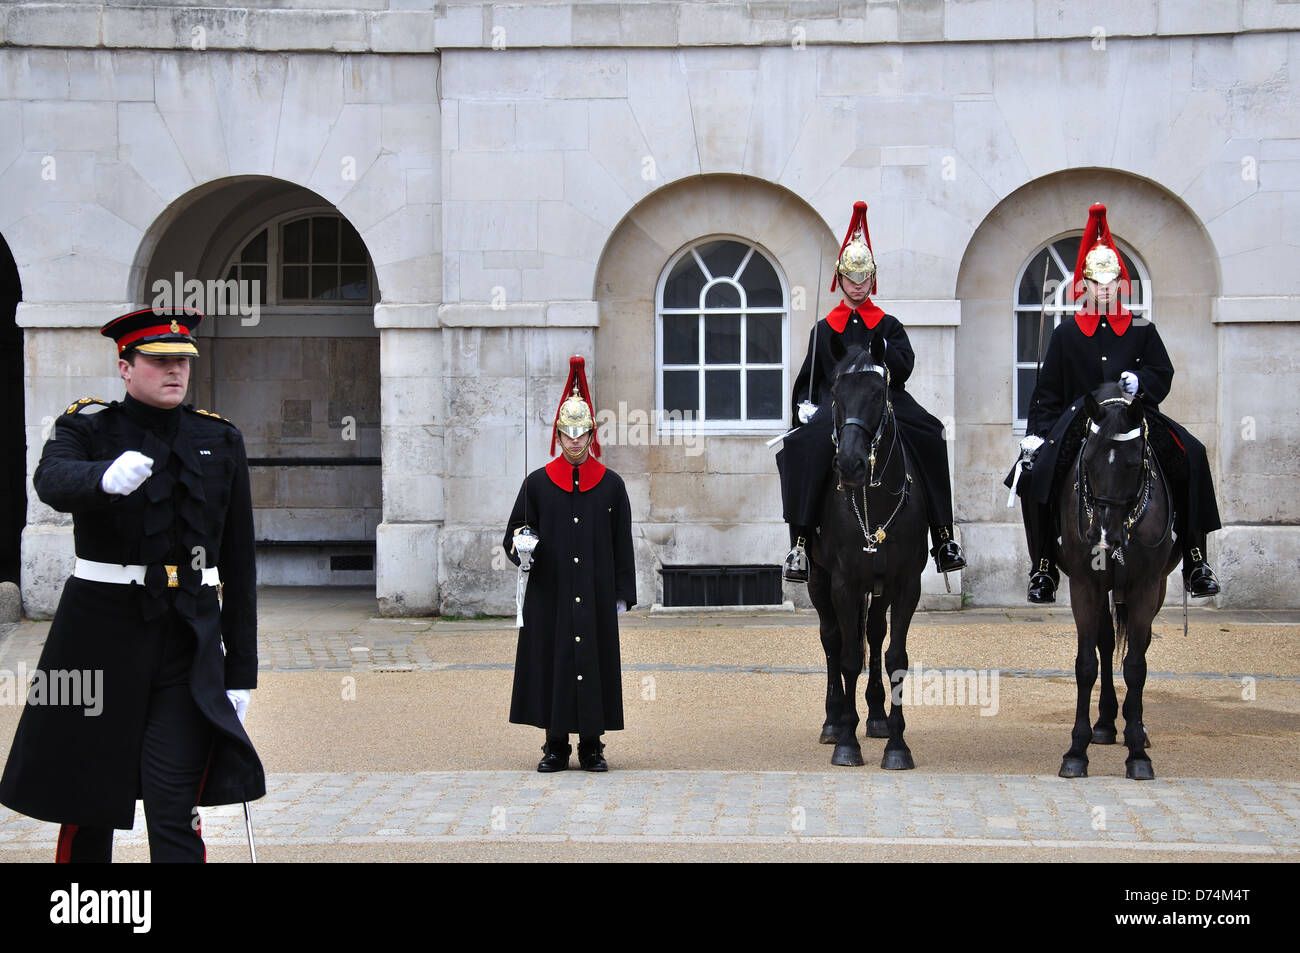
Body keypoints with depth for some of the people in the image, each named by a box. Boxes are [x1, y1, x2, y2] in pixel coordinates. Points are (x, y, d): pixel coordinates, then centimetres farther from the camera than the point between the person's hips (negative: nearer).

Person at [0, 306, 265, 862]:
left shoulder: (220, 441, 8)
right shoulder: (86, 428, 1)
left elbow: (239, 565, 9)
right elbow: (52, 481, -24)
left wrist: (241, 671, 5)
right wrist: (107, 478, -47)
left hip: (189, 647, 1)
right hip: (100, 632, -1)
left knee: (175, 812, -8)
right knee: (88, 806, 10)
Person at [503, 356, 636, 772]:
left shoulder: (611, 484, 4)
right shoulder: (538, 483, 3)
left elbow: (622, 546, 6)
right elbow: (512, 539, 6)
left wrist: (623, 596, 2)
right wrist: (520, 546, -18)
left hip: (597, 598, 0)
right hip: (550, 598, 0)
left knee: (594, 664, 2)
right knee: (552, 662, 2)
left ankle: (591, 746, 13)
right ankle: (556, 747, 12)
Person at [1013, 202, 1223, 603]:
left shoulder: (1141, 329, 12)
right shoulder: (1066, 333, 10)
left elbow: (1163, 373, 8)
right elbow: (1048, 390, 8)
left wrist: (1140, 381, -15)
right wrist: (1036, 433, -5)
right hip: (1078, 421, 0)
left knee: (1191, 459, -23)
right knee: (1035, 472, -24)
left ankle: (1195, 559, -14)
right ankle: (1043, 566, -8)